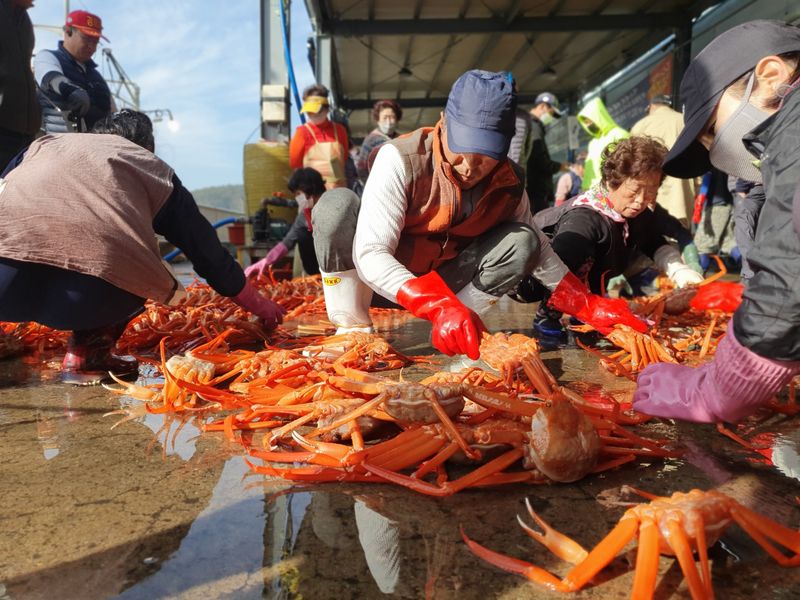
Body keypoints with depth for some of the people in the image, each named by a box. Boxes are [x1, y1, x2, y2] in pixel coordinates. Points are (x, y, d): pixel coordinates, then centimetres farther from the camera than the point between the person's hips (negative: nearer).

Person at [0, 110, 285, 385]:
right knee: (138, 271, 29)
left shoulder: (44, 143, 30)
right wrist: (259, 304, 40)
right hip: (88, 293, -2)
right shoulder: (154, 167, 25)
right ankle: (85, 355, 11)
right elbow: (206, 249, 28)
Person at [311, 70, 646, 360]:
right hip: (382, 284, -3)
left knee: (522, 242, -17)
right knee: (338, 205, -31)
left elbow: (537, 248, 2)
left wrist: (588, 306, -7)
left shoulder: (508, 183, -13)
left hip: (440, 284, 3)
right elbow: (370, 255, -34)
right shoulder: (401, 160, -27)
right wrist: (438, 306, -48)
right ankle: (351, 327, -18)